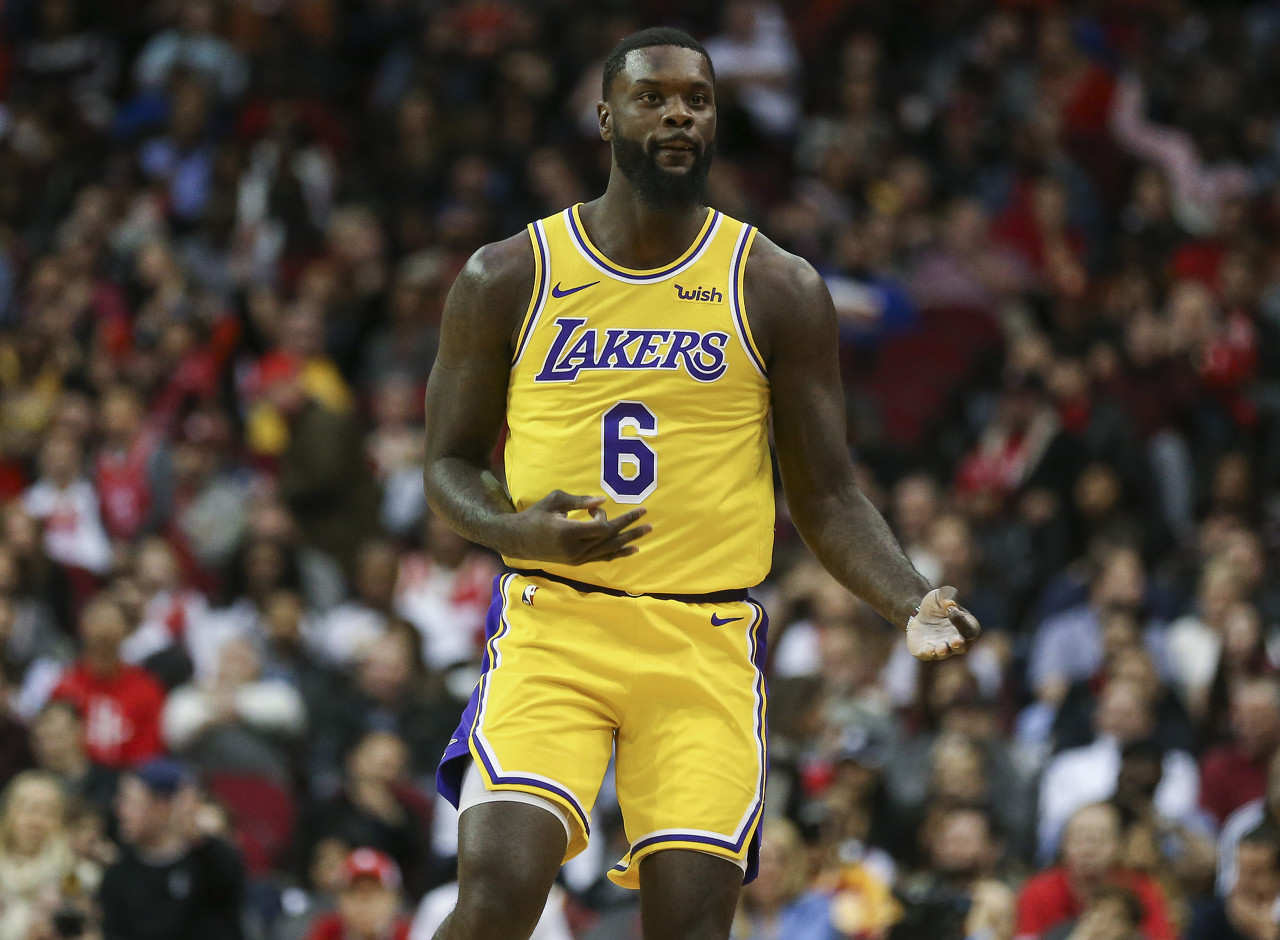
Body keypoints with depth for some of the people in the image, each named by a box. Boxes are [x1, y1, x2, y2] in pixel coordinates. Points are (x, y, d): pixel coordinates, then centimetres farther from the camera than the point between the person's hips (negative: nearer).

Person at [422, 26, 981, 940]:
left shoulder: (779, 290, 5)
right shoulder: (509, 278, 5)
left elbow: (827, 497, 7)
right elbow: (449, 463, 11)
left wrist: (914, 603, -11)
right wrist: (521, 531, -11)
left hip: (706, 646, 1)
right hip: (553, 622, -1)